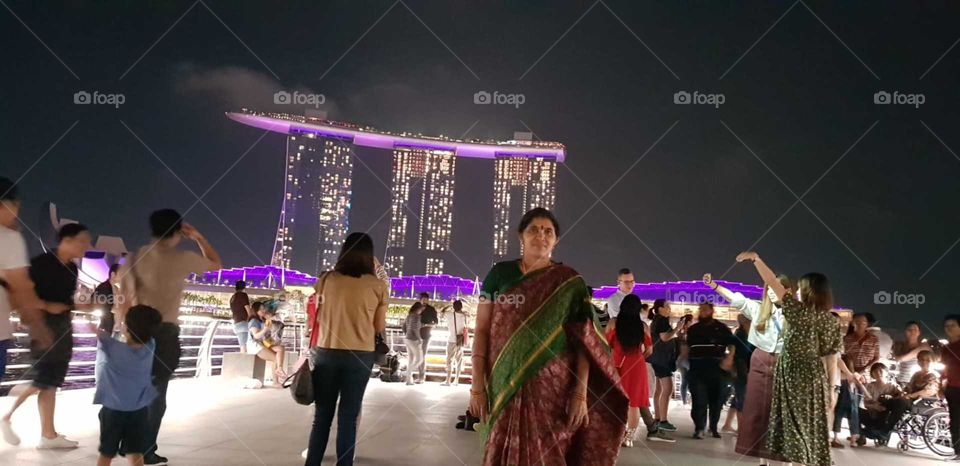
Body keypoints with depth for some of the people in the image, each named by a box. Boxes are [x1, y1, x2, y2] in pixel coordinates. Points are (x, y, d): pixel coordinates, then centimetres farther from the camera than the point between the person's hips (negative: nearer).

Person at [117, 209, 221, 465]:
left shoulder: (135, 257, 5)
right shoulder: (183, 259, -6)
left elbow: (123, 301, 4)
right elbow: (216, 264, 10)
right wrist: (198, 237, 15)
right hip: (165, 332, -4)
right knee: (157, 392, 3)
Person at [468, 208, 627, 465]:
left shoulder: (569, 282, 4)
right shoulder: (500, 274, 6)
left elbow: (583, 340, 0)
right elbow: (482, 330, 3)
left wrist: (580, 393, -9)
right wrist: (477, 386, -4)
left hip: (554, 387, -1)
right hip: (506, 387, 1)